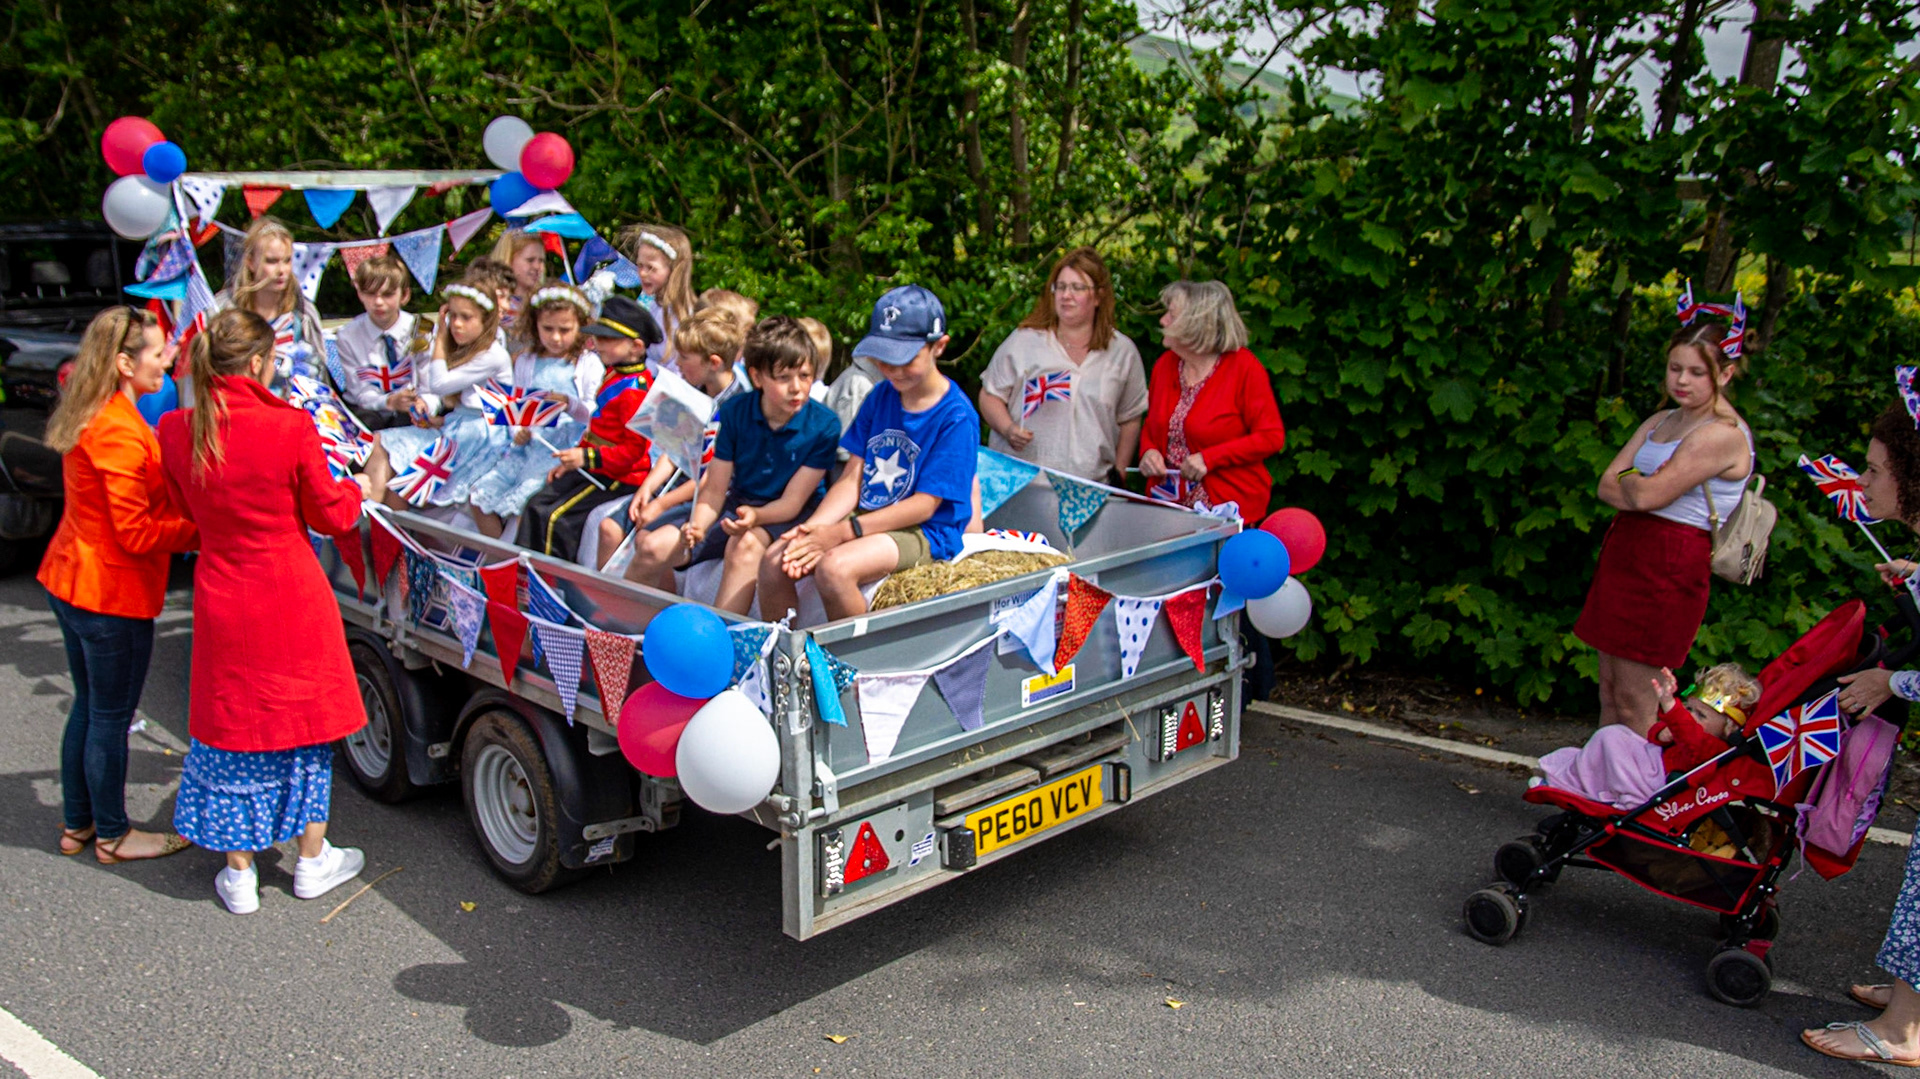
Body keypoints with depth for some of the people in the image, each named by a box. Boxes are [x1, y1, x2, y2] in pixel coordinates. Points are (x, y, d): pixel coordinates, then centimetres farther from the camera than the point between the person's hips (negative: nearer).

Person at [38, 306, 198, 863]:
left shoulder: (91, 418, 8)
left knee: (89, 707, 21)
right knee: (111, 717, 5)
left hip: (70, 581, 10)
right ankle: (112, 836, 20)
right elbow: (137, 533, -22)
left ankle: (76, 824, 34)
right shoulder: (119, 433, -23)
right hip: (112, 594, -10)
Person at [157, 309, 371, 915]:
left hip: (222, 600, 3)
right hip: (293, 601, -3)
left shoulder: (177, 431, -7)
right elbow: (330, 516, -6)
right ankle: (313, 861, 27)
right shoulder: (292, 429, -19)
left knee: (231, 725, 15)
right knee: (304, 718, 15)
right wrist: (363, 487, 13)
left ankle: (239, 877, 24)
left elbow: (186, 510, 9)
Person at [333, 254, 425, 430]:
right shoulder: (347, 336, -3)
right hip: (367, 411, -1)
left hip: (407, 415, 1)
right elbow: (361, 391, -8)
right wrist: (389, 401, -31)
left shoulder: (420, 330, -3)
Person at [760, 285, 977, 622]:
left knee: (834, 568, -31)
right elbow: (853, 478, 5)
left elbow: (924, 505, -15)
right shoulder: (881, 396, 8)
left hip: (924, 532, -7)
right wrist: (812, 528, -13)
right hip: (867, 518, 7)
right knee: (774, 562, -12)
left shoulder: (957, 417, -12)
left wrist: (842, 533, -19)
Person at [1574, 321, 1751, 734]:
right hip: (1624, 552, 8)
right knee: (1609, 692, 10)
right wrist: (1642, 486, -11)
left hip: (1670, 565, -8)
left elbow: (1647, 494, -19)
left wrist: (1628, 478, 3)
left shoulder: (1723, 435, -12)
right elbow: (1607, 486, 9)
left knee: (1633, 703, -5)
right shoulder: (1660, 421, 16)